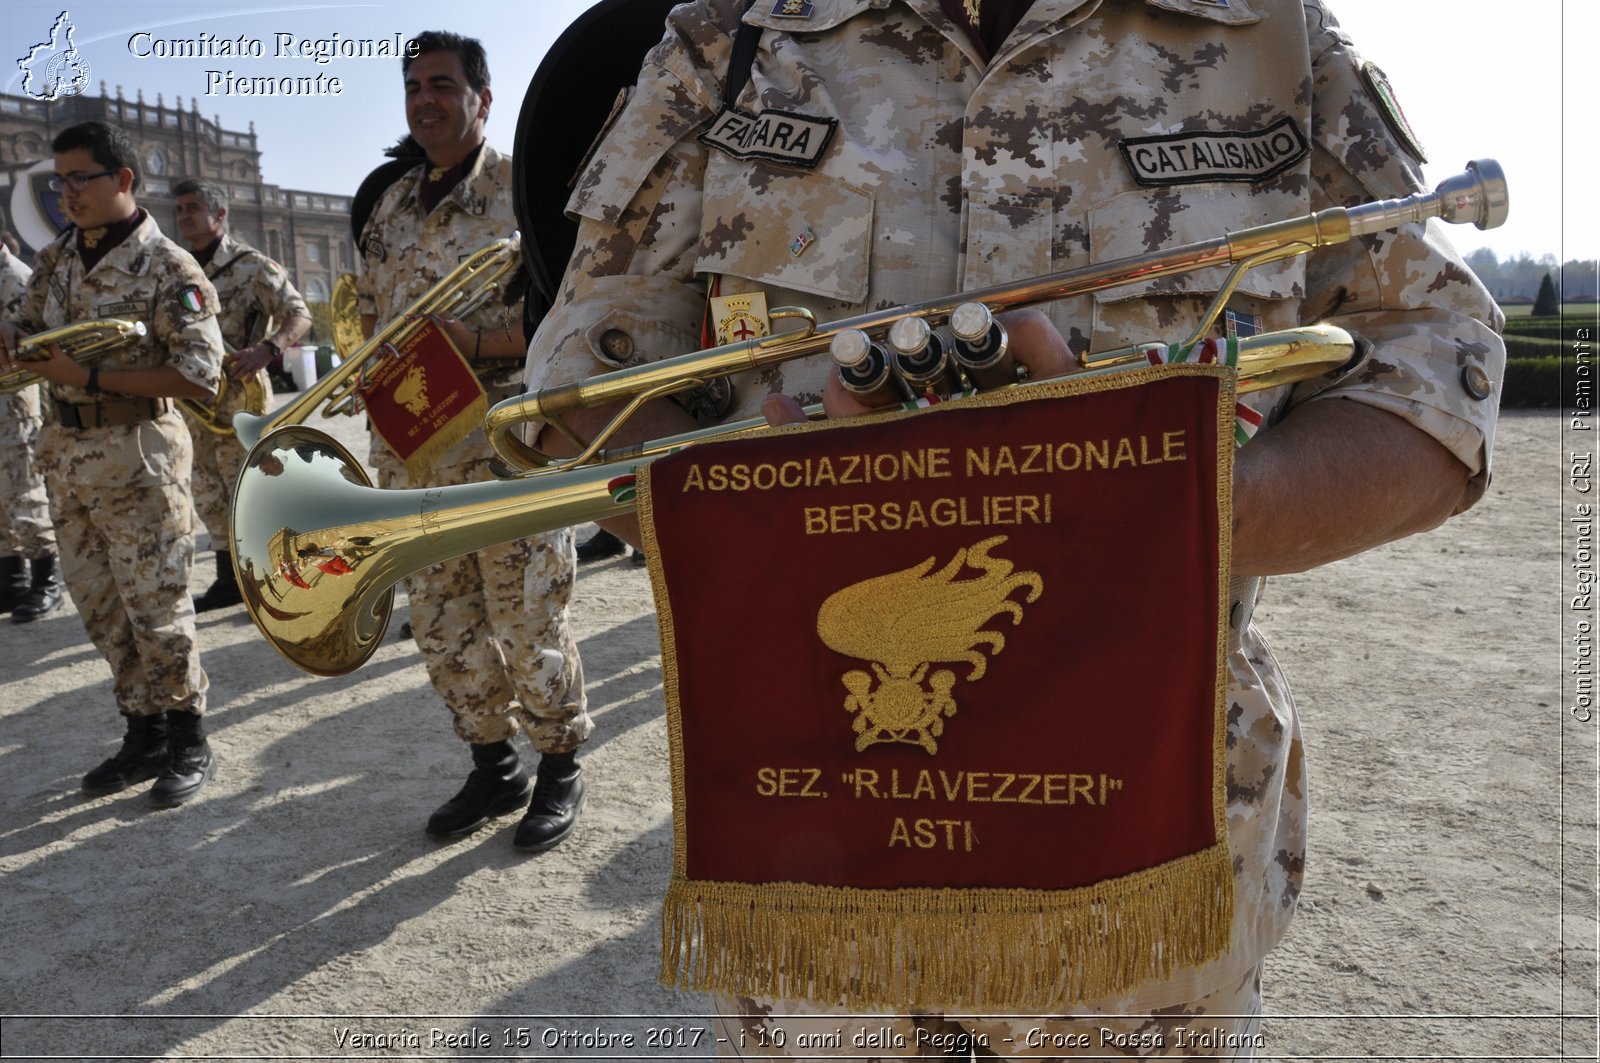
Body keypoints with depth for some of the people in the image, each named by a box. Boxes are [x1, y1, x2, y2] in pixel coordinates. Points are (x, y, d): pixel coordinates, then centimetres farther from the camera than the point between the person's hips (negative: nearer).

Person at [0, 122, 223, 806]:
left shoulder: (168, 267, -10)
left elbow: (200, 376, -17)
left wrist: (90, 376, -20)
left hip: (137, 454, -7)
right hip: (65, 453, 7)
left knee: (155, 606, -1)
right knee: (99, 607, 13)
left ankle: (189, 742, 14)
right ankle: (144, 735, 26)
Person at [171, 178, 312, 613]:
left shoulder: (251, 265, -8)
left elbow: (299, 314, -14)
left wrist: (265, 350, -30)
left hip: (240, 398, -7)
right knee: (209, 497, 13)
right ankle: (229, 581, 25)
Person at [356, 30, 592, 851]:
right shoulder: (389, 209, 15)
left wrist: (476, 343, -22)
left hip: (508, 451, -6)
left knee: (528, 622, 0)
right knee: (440, 623, 12)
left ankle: (560, 770, 20)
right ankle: (494, 768, 28)